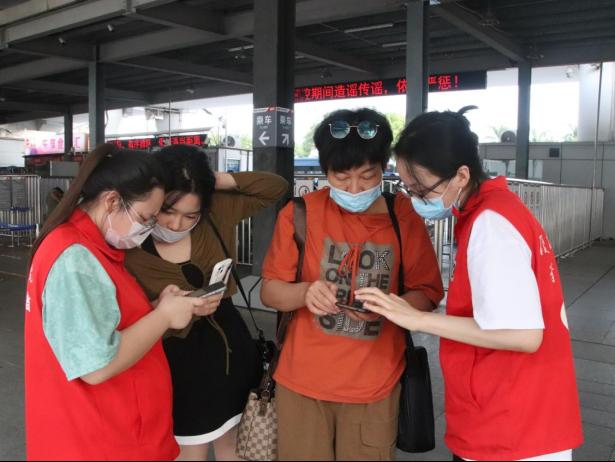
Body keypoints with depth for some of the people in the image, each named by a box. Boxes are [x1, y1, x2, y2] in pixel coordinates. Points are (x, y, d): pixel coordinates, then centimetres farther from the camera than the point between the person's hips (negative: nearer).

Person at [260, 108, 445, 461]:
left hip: (374, 385, 0)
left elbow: (428, 295, 0)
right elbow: (270, 292, -2)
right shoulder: (301, 213, -5)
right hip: (303, 380, 0)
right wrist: (305, 292, -24)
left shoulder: (405, 217, -4)